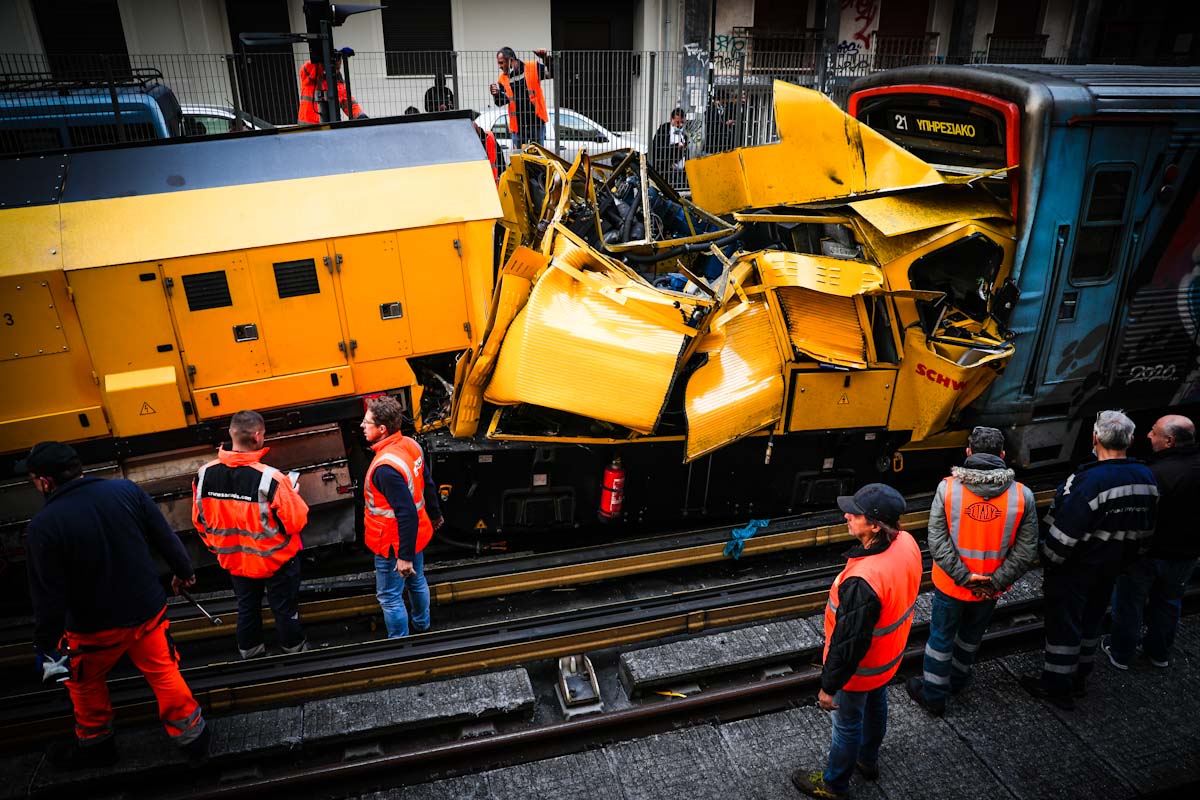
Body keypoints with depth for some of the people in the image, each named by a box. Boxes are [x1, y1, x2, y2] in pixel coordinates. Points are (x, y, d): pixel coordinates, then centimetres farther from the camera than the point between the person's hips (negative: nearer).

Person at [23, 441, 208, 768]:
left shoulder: (44, 525, -22)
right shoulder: (126, 490, -14)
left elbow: (48, 596, -17)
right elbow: (166, 537, -4)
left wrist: (46, 644, -4)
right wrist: (183, 571, 13)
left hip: (96, 627, -2)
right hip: (148, 611, 3)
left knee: (85, 683, 25)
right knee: (163, 672, 19)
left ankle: (94, 744, 44)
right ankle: (191, 733, 29)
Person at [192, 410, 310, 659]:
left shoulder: (204, 475, -15)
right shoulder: (270, 478, -31)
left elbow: (199, 520, -1)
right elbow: (296, 521, -24)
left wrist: (218, 547, 15)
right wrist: (292, 495, -4)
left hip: (234, 559, 4)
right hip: (275, 559, -4)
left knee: (246, 608, 25)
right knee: (285, 609, 18)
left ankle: (249, 651, 43)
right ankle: (294, 649, 37)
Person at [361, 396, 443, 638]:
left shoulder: (386, 467, -33)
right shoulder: (411, 445, -8)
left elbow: (407, 514, -32)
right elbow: (428, 484, 6)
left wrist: (405, 556, -24)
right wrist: (434, 515, 22)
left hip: (394, 545, -9)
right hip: (418, 534, 9)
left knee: (390, 598, 10)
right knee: (417, 582, 28)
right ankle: (421, 626, 50)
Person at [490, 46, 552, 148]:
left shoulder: (533, 68, -5)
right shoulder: (502, 79, 5)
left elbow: (552, 74, -6)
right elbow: (501, 102, 2)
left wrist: (545, 59, -21)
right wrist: (496, 94, -19)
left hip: (536, 122, -3)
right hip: (517, 125, 3)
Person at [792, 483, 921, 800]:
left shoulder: (863, 581, -44)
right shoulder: (906, 543, -19)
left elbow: (849, 642, -32)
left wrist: (829, 686, -17)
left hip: (860, 667, -7)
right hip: (888, 655, 8)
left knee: (847, 725, 18)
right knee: (875, 706, 31)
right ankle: (868, 760, 59)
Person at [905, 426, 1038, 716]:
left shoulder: (948, 488, -18)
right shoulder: (1022, 496, -14)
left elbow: (937, 541, -19)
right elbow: (1026, 551, -12)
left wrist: (965, 577, -15)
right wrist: (995, 582, -10)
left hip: (950, 584, -2)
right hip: (990, 589, 2)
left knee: (941, 637, 16)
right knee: (971, 636, 26)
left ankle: (933, 695, 29)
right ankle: (957, 680, 47)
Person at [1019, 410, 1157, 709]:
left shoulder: (1091, 480, -29)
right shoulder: (1146, 477, -4)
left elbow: (1065, 533, -26)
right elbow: (1145, 529, 8)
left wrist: (1049, 561, -11)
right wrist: (1123, 557, 20)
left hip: (1076, 569, -8)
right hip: (1111, 568, 8)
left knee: (1063, 625, 7)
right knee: (1090, 622, 22)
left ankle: (1057, 687, 19)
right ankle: (1079, 679, 38)